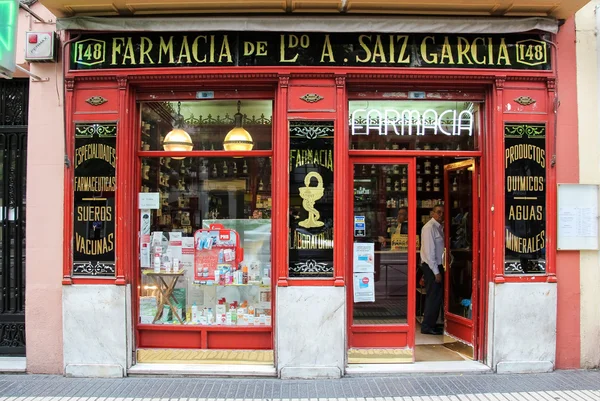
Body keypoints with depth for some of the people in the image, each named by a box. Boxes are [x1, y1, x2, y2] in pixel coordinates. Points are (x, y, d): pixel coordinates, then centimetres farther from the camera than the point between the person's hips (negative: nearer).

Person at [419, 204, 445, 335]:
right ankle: (427, 326, 4)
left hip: (437, 266, 9)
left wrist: (439, 269, 8)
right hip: (431, 267, -9)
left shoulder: (439, 227, 13)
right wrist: (436, 272, -18)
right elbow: (429, 251, -19)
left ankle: (430, 324, 23)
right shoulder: (429, 227, -15)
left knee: (437, 296, 13)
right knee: (434, 296, -5)